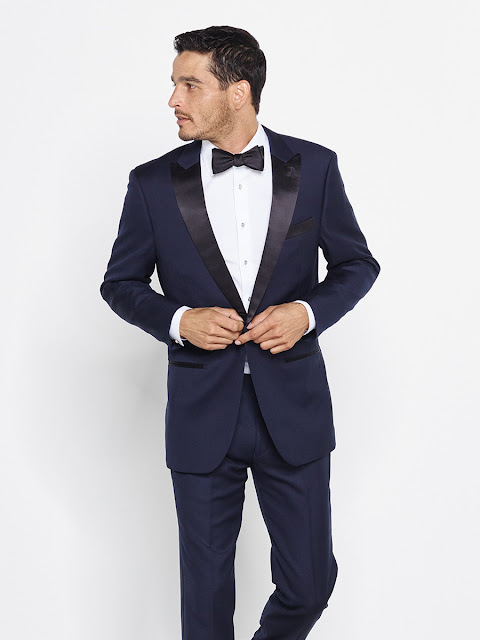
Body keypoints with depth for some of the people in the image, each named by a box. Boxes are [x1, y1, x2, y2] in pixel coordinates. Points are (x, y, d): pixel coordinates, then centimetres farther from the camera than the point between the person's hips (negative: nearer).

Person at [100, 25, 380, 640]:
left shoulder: (313, 166, -1)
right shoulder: (154, 183, -2)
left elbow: (357, 263, 8)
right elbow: (120, 282, 7)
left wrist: (308, 311, -11)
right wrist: (178, 320, -12)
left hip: (293, 408, 1)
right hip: (202, 411, 0)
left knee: (309, 582, 12)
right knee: (205, 589, 12)